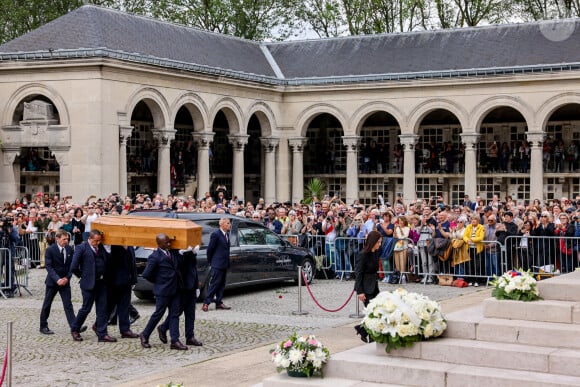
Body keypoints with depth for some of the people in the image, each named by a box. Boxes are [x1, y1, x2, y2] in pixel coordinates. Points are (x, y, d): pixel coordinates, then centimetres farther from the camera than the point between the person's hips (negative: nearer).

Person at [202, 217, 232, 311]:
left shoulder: (227, 234, 12)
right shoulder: (216, 234, -14)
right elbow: (210, 249, -10)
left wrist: (228, 263, 12)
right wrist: (210, 261, -3)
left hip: (224, 265, 8)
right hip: (217, 265, -8)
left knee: (221, 285, 11)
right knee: (214, 284, -6)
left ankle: (219, 303, 16)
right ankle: (206, 303, -2)